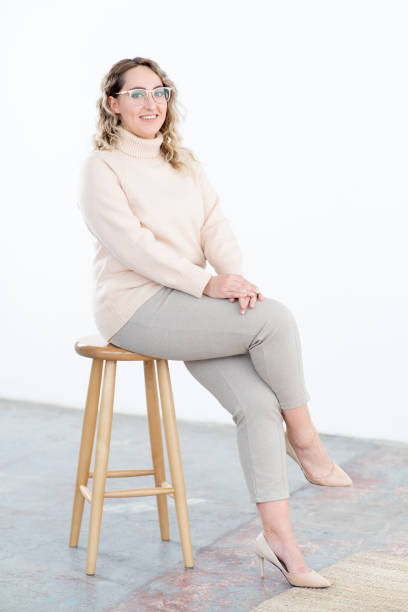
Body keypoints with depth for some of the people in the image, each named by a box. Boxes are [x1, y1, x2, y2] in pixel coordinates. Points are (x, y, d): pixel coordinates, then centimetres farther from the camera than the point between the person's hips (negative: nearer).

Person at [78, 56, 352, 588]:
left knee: (257, 402, -16)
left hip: (191, 304, 6)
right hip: (137, 308, -6)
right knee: (275, 318, -23)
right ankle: (304, 441, -5)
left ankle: (278, 536, -10)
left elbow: (216, 228, 6)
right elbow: (131, 244, -14)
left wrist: (236, 275, -15)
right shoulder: (102, 167, -2)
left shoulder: (187, 165, 18)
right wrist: (207, 283, -22)